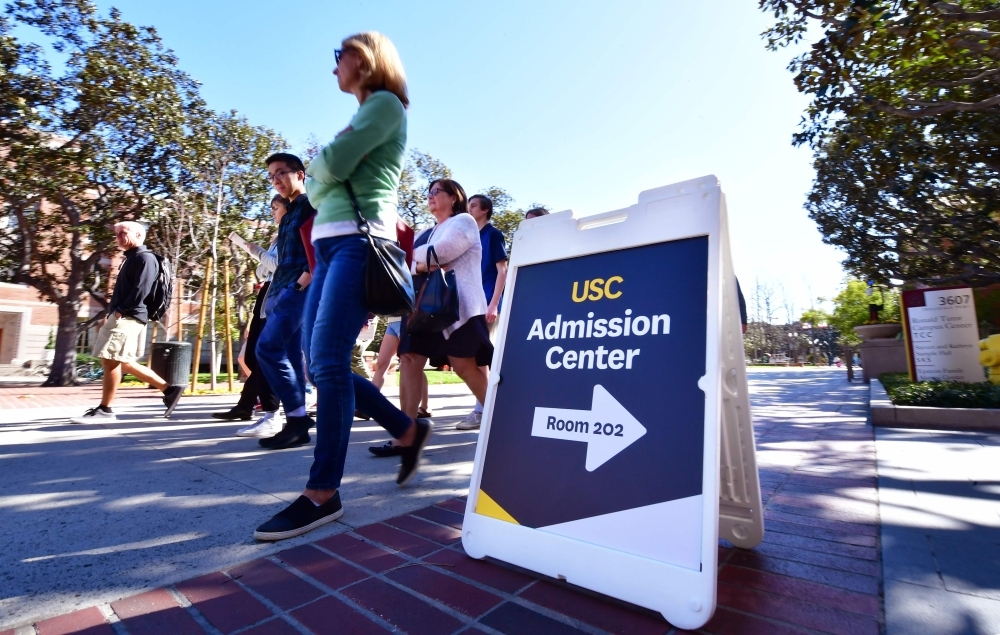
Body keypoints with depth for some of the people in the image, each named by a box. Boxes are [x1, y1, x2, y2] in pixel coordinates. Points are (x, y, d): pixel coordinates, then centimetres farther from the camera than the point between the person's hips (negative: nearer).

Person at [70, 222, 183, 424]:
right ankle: (169, 389, 10)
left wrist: (121, 310, -19)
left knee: (111, 360, -9)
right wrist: (112, 312, 16)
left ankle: (104, 410, -2)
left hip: (128, 317, -11)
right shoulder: (131, 258, 24)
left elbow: (141, 289, -18)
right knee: (124, 363, 10)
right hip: (121, 316, 11)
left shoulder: (145, 257, -7)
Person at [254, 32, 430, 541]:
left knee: (329, 363, -16)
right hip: (330, 242, 9)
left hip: (358, 240, -9)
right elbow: (317, 189, 24)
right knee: (318, 362, 4)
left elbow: (333, 165, -9)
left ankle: (322, 494, -7)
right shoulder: (362, 116, 30)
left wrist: (319, 163, 12)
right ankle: (408, 431, 15)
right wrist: (323, 174, 4)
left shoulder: (386, 104, 5)